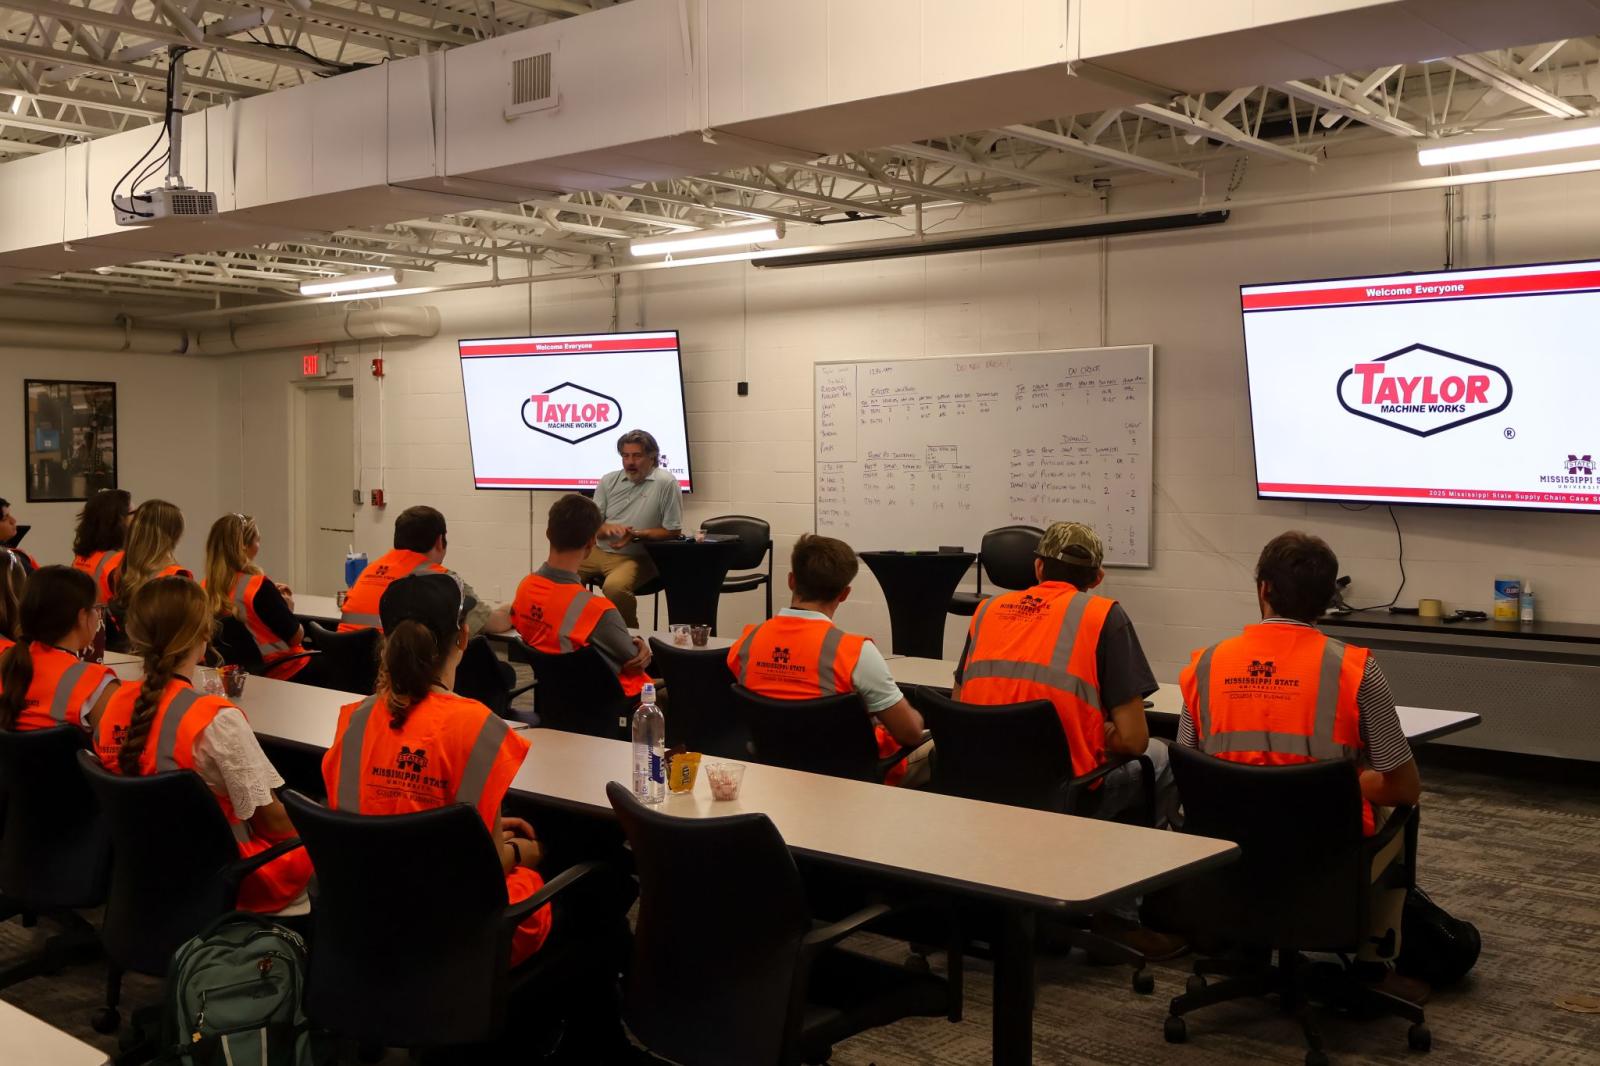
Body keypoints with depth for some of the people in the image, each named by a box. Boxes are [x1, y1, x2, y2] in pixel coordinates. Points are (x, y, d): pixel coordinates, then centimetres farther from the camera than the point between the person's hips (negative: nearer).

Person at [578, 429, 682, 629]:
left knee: (614, 587, -35)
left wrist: (637, 535, -19)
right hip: (598, 551, 6)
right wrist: (607, 528, -15)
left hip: (635, 558, -6)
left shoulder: (666, 483, -7)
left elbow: (673, 531, -7)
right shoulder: (609, 481, 10)